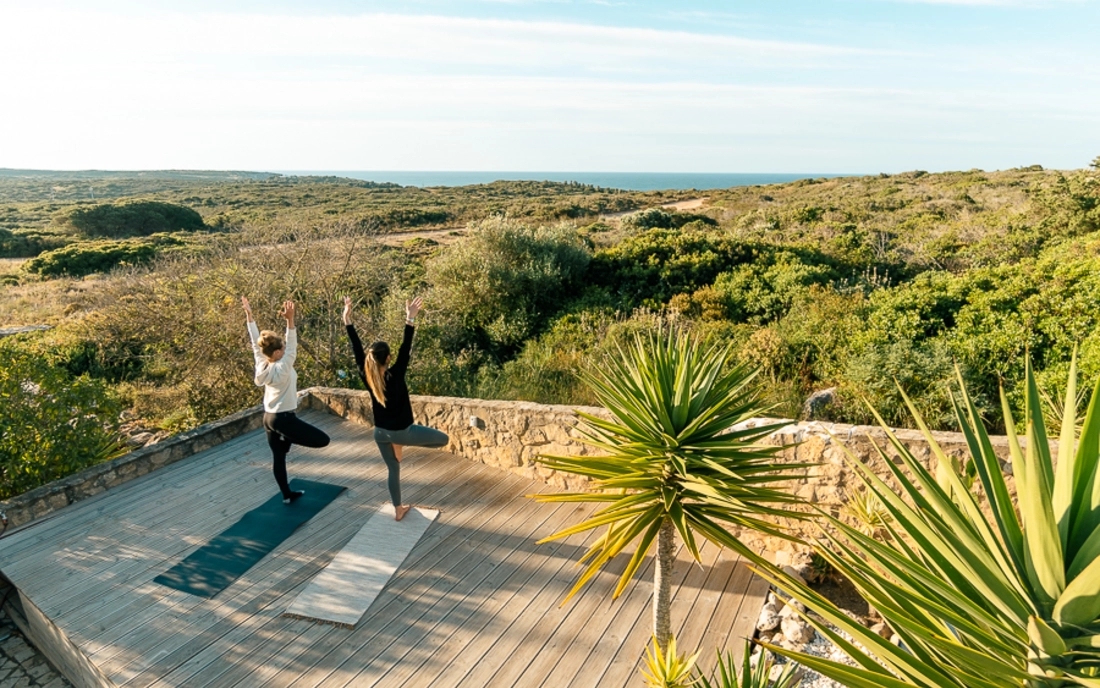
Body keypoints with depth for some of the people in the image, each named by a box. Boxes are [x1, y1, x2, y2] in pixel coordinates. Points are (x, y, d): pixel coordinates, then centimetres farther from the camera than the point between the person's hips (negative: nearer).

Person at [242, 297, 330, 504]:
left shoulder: (262, 365, -2)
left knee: (278, 456, 16)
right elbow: (292, 346, -32)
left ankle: (287, 494, 27)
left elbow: (255, 342, 1)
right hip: (284, 418, -9)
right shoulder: (282, 368, -22)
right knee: (323, 440, -4)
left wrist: (249, 314, 3)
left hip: (268, 417, 9)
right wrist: (290, 320, -42)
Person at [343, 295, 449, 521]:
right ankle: (401, 444, 10)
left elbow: (357, 349, -9)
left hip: (380, 433, 6)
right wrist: (410, 319, -38)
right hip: (401, 431, -6)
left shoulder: (366, 376, -10)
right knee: (444, 439, 10)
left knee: (393, 470, 21)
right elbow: (405, 350, -31)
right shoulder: (394, 375, -24)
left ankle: (398, 509, 32)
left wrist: (347, 318, -10)